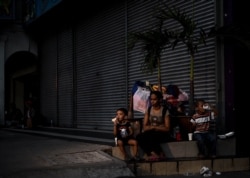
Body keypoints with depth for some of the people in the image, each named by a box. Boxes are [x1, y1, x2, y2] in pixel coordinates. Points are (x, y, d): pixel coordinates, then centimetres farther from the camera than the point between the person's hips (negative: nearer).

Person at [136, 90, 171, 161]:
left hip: (162, 134, -4)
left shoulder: (165, 111, -5)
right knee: (139, 137, -27)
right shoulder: (148, 111, 7)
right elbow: (144, 127, 3)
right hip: (150, 134, 4)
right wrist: (152, 127, -16)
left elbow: (167, 129, -8)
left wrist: (154, 127, -14)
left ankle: (160, 154, -15)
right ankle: (150, 154, -22)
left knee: (150, 136, -36)